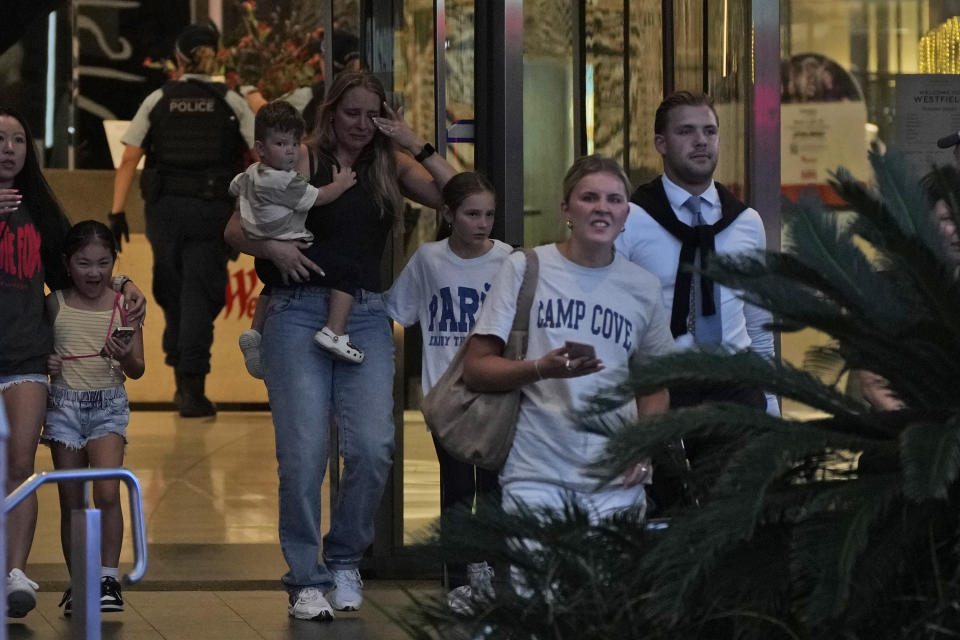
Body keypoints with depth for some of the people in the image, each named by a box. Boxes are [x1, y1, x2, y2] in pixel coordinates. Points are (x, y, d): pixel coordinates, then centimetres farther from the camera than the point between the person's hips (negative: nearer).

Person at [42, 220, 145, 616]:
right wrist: (44, 363, -12)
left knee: (107, 492, -18)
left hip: (108, 405, -1)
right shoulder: (55, 305, 2)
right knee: (71, 502, 4)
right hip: (64, 405, 1)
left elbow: (137, 370, 2)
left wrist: (125, 357, -19)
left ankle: (108, 578, -9)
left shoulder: (123, 305, 1)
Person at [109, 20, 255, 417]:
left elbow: (128, 160, -3)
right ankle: (191, 388, -9)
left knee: (172, 292, 19)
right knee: (200, 296, 0)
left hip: (165, 206, 1)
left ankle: (182, 377, 26)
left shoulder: (158, 101, 4)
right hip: (213, 209, -1)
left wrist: (117, 212, -3)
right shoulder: (231, 102, 3)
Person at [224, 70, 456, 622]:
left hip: (367, 317, 2)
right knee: (303, 452, -8)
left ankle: (345, 561, 13)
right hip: (300, 312, -2)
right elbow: (236, 228, 3)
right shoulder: (301, 161, 5)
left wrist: (416, 145, -1)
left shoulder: (391, 166, 14)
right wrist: (272, 247, -16)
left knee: (373, 447, -10)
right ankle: (306, 580, 4)